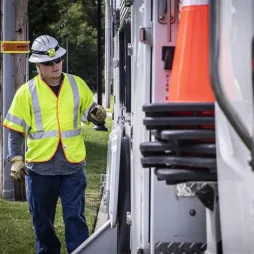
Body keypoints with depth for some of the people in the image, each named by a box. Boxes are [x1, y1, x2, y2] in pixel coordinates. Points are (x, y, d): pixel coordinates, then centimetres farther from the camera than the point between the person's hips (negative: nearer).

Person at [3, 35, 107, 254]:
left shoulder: (77, 85, 5)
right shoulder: (27, 92, 0)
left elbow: (89, 111, 17)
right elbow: (15, 129, 3)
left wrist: (97, 114, -7)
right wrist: (16, 159, -8)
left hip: (73, 165, 0)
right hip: (39, 167, 0)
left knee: (75, 217, -1)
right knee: (42, 221, 11)